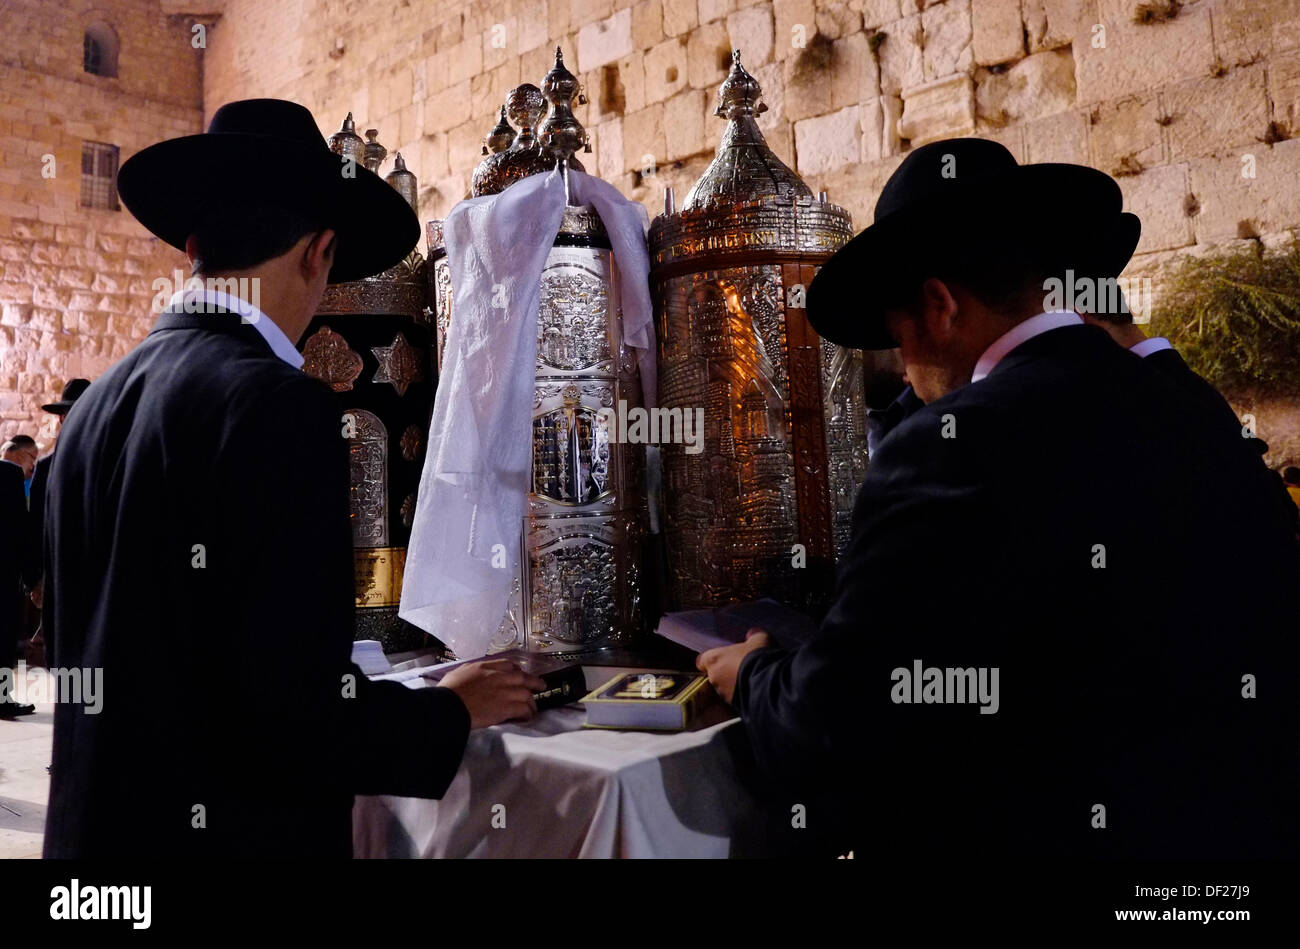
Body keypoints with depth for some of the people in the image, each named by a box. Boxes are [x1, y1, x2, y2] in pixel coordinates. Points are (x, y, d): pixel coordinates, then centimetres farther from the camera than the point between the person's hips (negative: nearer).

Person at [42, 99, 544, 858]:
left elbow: (134, 651, 10)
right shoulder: (279, 406, -21)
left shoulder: (97, 403, 3)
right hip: (225, 830, -7)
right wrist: (452, 711, -8)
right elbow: (295, 714, -26)